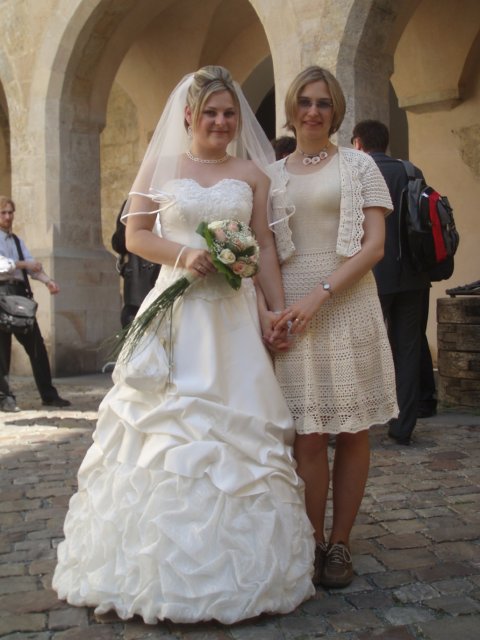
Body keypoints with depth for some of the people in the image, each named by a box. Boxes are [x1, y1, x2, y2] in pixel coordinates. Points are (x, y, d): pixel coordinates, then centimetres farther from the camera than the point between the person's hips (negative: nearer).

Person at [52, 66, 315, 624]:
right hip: (175, 311, -1)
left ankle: (231, 565, 17)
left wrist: (279, 311, 1)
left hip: (232, 316, 1)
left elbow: (265, 248, 8)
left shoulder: (252, 173, 10)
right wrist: (183, 254, -13)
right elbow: (135, 233, 4)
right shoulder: (161, 164, 7)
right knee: (165, 428, 0)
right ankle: (162, 563, 14)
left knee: (235, 427, 2)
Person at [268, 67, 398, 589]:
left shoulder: (358, 165, 5)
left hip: (348, 306, -1)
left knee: (351, 432, 3)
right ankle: (312, 542, 15)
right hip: (293, 311, 1)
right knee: (308, 436, -1)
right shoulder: (272, 175, 13)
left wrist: (320, 294, -15)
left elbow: (374, 245, -4)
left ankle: (340, 543, 17)